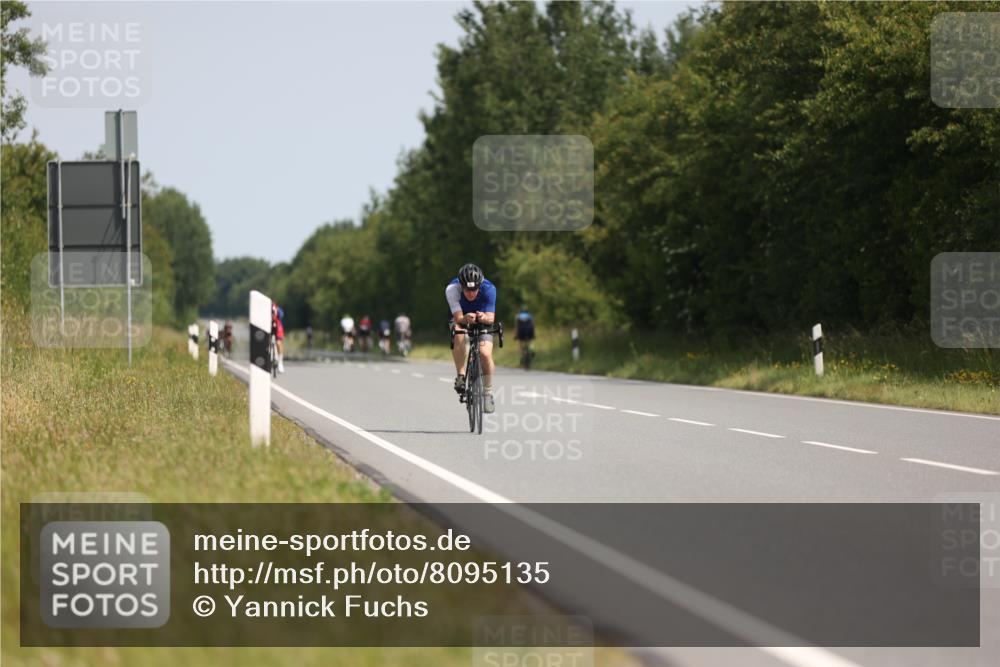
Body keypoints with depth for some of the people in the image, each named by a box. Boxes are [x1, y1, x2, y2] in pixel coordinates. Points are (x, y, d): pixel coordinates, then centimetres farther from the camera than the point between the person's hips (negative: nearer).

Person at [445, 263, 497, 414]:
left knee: (485, 354, -21)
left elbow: (491, 318, -31)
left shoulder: (488, 289, -31)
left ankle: (488, 393, -1)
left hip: (483, 321, 0)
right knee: (458, 335, -35)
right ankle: (460, 376, -23)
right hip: (462, 319, 0)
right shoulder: (452, 289, -32)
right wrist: (466, 318, -57)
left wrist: (484, 317, -54)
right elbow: (458, 318, -34)